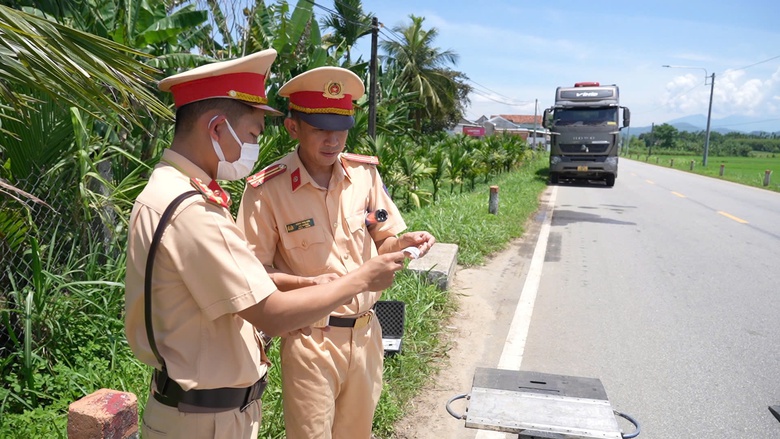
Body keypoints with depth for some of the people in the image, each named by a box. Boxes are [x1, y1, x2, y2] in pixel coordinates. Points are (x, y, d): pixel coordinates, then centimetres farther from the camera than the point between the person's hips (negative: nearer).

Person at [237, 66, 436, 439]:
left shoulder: (365, 173, -1)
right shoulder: (266, 190, -15)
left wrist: (403, 242, -12)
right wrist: (311, 284, -24)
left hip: (365, 334, 5)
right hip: (309, 341, -4)